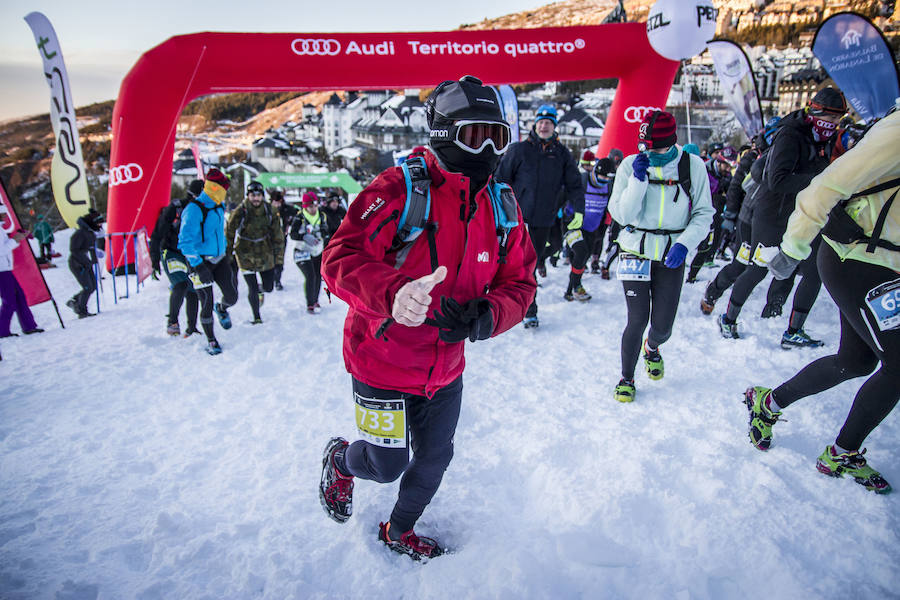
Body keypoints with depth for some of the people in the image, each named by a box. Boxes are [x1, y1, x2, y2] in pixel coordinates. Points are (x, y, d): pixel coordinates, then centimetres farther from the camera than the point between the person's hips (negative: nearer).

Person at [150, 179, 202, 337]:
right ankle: (172, 320, -8)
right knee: (181, 285, -25)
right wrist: (155, 261, -10)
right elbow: (157, 234, -8)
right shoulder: (174, 208, -12)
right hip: (171, 253, -5)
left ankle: (191, 328, 16)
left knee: (193, 293, 3)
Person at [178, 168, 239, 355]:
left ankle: (222, 309, 36)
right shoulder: (194, 210, -19)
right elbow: (185, 242, -23)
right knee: (207, 305, -1)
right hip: (200, 262, -6)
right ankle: (211, 341, 19)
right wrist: (198, 266, -28)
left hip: (219, 259, 6)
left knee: (232, 296, -1)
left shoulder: (219, 207, 6)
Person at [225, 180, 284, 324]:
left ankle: (260, 290, 47)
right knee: (252, 290, -1)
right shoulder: (239, 212, -13)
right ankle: (256, 317, 21)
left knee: (269, 287, 9)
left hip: (265, 253, 3)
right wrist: (227, 255, -2)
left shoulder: (269, 211, -4)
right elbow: (229, 234, -4)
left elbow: (278, 235, 4)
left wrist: (279, 255, 3)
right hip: (245, 255, -3)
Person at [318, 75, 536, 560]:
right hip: (383, 363, -5)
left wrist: (484, 316, -25)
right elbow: (340, 258, -27)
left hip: (446, 369, 6)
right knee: (387, 465, 8)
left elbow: (520, 283, -2)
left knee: (434, 459, 21)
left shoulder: (502, 207, -3)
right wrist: (393, 293, -48)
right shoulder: (399, 189, -20)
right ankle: (340, 460, 48)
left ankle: (399, 532, 53)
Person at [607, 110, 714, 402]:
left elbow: (704, 213, 0)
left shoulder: (693, 166, -4)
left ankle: (651, 348, 42)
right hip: (636, 251, -1)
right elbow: (621, 214, -9)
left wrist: (684, 243, -15)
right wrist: (638, 179, -20)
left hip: (671, 257, 1)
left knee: (662, 325, 3)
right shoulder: (631, 165, -5)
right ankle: (626, 378, 17)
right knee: (637, 320, -6)